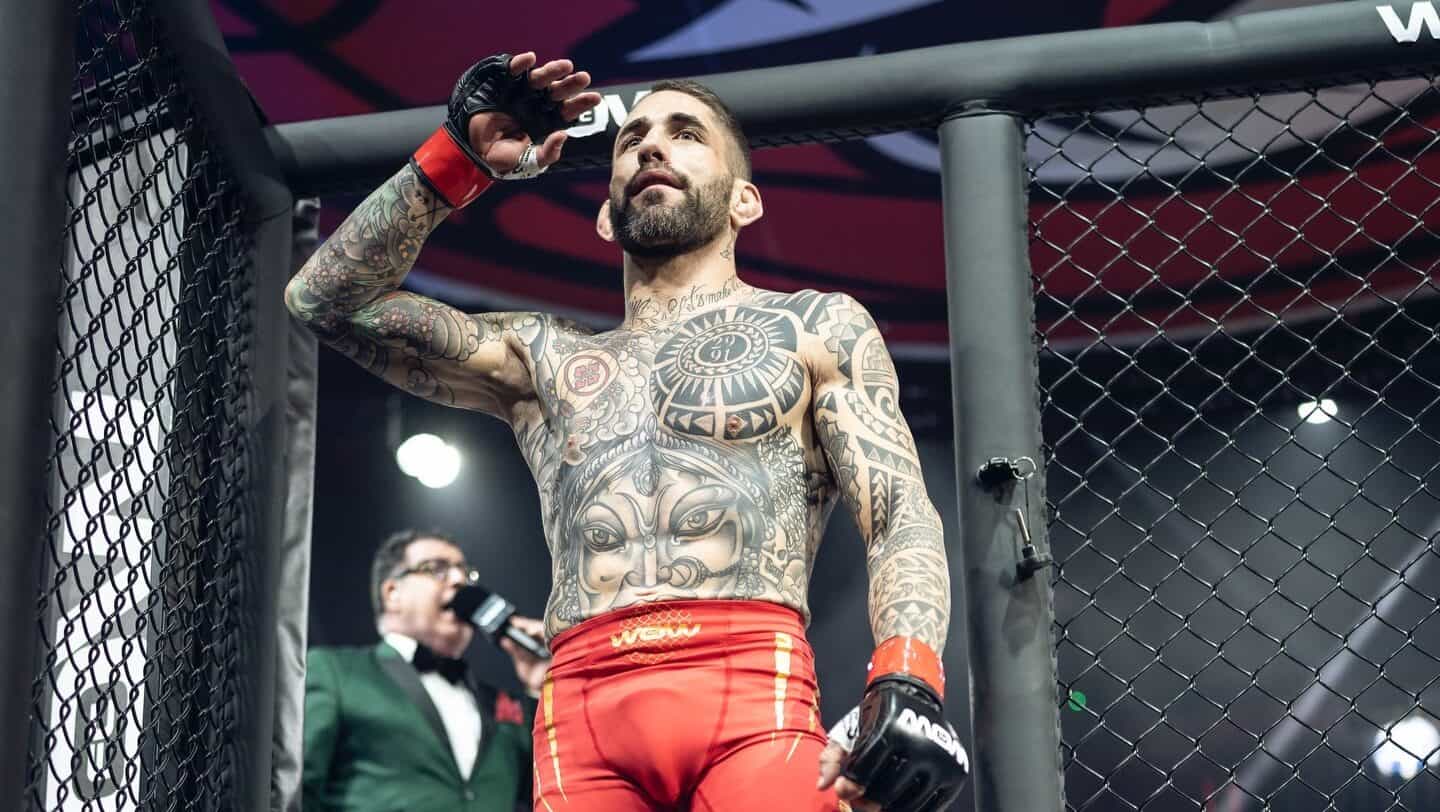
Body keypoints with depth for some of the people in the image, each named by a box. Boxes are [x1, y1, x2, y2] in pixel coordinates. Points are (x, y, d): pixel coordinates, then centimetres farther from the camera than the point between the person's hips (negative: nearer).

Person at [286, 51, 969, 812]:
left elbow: (902, 520, 5)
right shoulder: (540, 359, 26)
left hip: (750, 693, -2)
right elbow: (328, 298, 21)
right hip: (581, 710, 3)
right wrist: (460, 155, 14)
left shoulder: (818, 329, 18)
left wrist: (907, 686, -14)